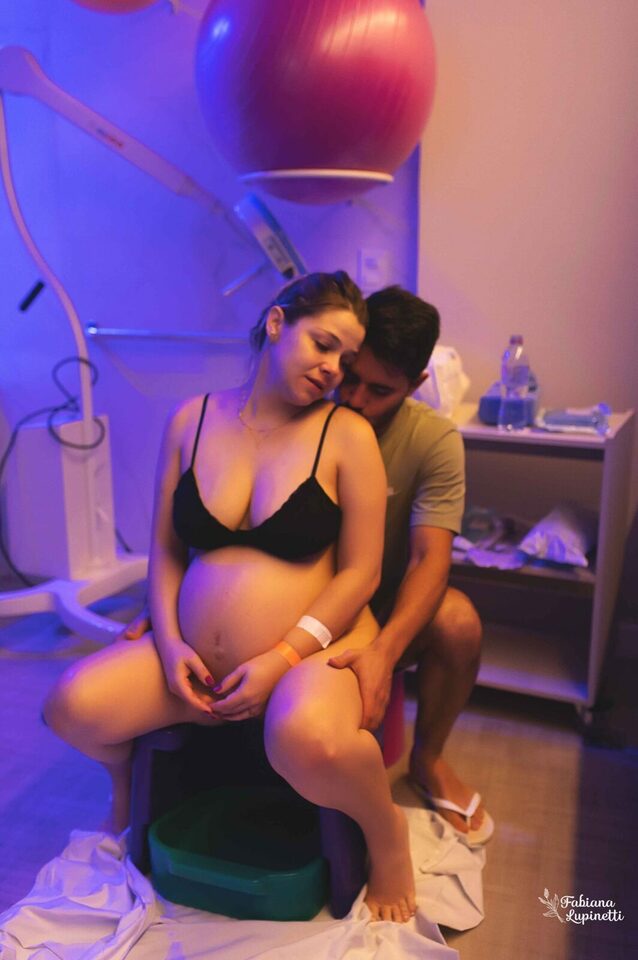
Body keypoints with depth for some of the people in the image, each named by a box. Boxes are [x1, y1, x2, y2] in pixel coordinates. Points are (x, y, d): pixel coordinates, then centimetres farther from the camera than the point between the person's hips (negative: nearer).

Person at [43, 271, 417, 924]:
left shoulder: (347, 434, -6)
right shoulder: (191, 420, 5)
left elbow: (361, 571, -7)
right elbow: (164, 548, 8)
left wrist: (281, 660, -15)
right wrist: (170, 642, -6)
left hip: (314, 650, -4)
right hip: (195, 658, 4)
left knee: (305, 741, -37)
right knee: (71, 706, -16)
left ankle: (385, 829, -1)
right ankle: (128, 774, 22)